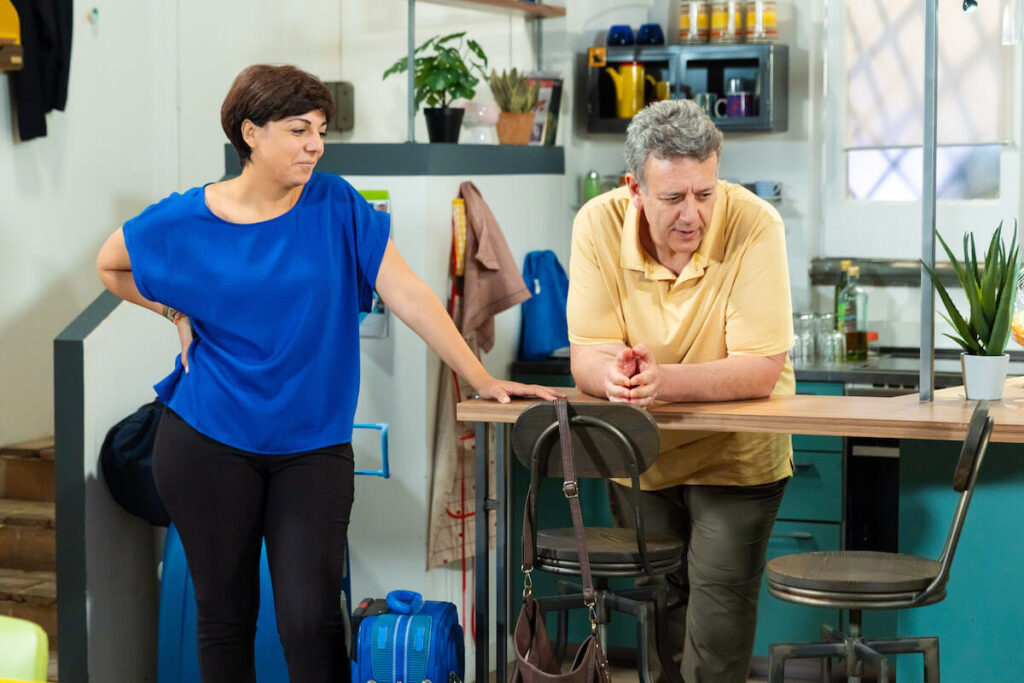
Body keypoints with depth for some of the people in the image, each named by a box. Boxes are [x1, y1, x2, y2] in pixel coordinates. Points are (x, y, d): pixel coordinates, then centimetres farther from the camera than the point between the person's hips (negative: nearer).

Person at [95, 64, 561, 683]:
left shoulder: (337, 207, -4)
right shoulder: (187, 221, -3)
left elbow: (409, 295, -8)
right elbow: (110, 268, 16)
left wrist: (483, 380, -14)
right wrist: (178, 311, 2)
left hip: (313, 445, 0)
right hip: (209, 442, 0)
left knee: (311, 618, -9)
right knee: (225, 616, 9)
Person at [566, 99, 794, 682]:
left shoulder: (754, 226, -23)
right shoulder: (600, 225, -15)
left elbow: (761, 370, -25)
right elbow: (587, 356, -14)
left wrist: (663, 380, -41)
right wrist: (613, 375, -39)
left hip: (737, 455, -3)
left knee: (719, 606, -11)